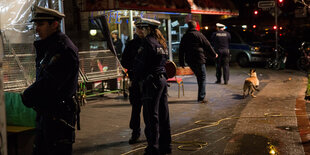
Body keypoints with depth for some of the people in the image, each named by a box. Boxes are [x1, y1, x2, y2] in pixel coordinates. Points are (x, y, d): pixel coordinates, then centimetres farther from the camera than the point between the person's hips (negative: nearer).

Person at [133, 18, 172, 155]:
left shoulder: (147, 42, -14)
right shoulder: (161, 42, 13)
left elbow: (140, 64, -12)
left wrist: (137, 77, 3)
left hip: (151, 81, -9)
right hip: (162, 79, 9)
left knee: (151, 116, -4)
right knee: (163, 113, 14)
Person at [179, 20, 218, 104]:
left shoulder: (185, 36, 9)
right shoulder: (199, 34, -6)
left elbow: (181, 50, 11)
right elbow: (207, 45, -2)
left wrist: (181, 62, 17)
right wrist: (214, 54, 11)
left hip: (189, 61, 6)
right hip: (199, 59, -6)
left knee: (199, 77, 17)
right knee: (202, 77, 0)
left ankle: (201, 96, 19)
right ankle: (201, 97, -6)